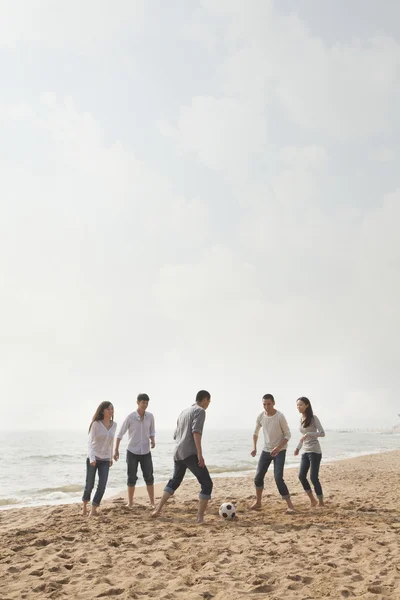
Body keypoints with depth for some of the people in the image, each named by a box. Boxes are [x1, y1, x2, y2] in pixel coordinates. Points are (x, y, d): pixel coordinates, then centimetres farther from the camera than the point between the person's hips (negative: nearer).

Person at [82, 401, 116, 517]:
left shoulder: (114, 425, 2)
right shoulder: (96, 424, -11)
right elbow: (90, 442, -13)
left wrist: (111, 458, 18)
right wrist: (91, 458, -25)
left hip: (105, 460, 3)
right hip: (93, 458, -3)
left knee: (102, 486, -7)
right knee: (89, 485, 7)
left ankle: (93, 510, 4)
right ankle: (85, 505, 34)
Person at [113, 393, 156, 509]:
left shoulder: (150, 416, -5)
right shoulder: (130, 417, -13)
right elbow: (120, 434, -4)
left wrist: (153, 441, -13)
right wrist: (116, 450, -4)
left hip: (146, 452, 2)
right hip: (132, 452, -2)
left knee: (149, 478, 3)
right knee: (132, 478, 2)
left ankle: (152, 503, 13)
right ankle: (130, 503, 17)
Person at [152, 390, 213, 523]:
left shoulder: (184, 412, 20)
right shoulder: (200, 411, -4)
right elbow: (196, 431, -19)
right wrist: (200, 454, -22)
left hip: (178, 453, 8)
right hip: (190, 453, -8)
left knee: (174, 481, 25)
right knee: (207, 483, -2)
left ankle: (158, 509, 23)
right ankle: (200, 517, -8)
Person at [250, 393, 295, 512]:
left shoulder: (280, 417, -18)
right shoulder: (261, 416, -4)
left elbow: (288, 435, -13)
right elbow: (256, 432, 12)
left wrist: (278, 448, -24)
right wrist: (254, 448, 4)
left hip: (280, 451, -5)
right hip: (266, 450, 5)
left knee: (278, 478, -15)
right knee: (258, 477, 6)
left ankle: (290, 505, -5)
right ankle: (258, 502, 25)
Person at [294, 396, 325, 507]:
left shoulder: (313, 418, -9)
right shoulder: (301, 419, 11)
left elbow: (322, 433, -14)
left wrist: (308, 434, -25)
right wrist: (298, 448, 12)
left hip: (314, 451, -7)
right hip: (305, 452, 7)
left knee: (313, 477, -7)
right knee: (301, 476, 0)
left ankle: (321, 502, 7)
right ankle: (312, 500, 14)